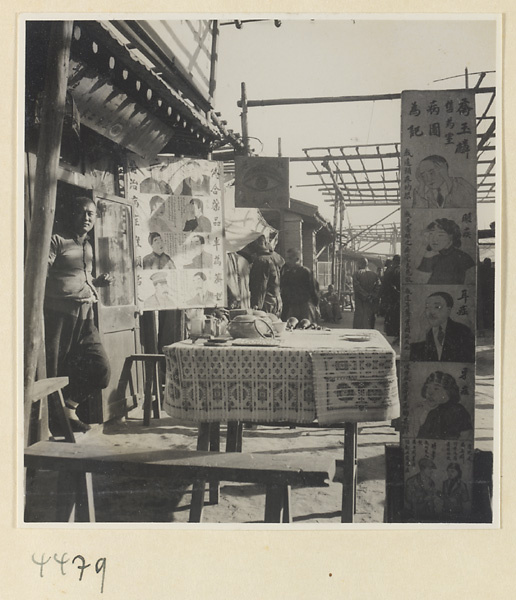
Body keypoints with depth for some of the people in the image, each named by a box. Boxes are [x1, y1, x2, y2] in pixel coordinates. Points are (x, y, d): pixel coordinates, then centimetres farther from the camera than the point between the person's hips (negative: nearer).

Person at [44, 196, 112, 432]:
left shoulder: (88, 246, 20)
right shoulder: (57, 240, -4)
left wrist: (98, 281, 12)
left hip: (85, 315, 8)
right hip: (59, 312, -7)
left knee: (101, 368, 4)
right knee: (55, 370, -3)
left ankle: (70, 407, 21)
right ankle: (55, 421, 12)